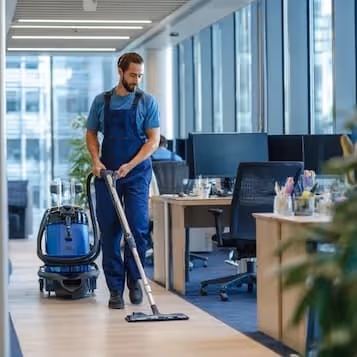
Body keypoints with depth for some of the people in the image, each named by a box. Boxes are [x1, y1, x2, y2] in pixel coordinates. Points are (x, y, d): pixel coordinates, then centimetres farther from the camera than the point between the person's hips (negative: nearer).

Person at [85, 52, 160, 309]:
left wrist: (130, 165, -14)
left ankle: (134, 279, 12)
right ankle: (115, 289, 6)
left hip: (137, 174, -2)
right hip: (106, 173, 2)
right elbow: (91, 134, 13)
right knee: (109, 232, 0)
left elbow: (154, 140, -4)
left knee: (138, 227, -10)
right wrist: (96, 160, -5)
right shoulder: (102, 101, 7)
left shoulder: (147, 102, 1)